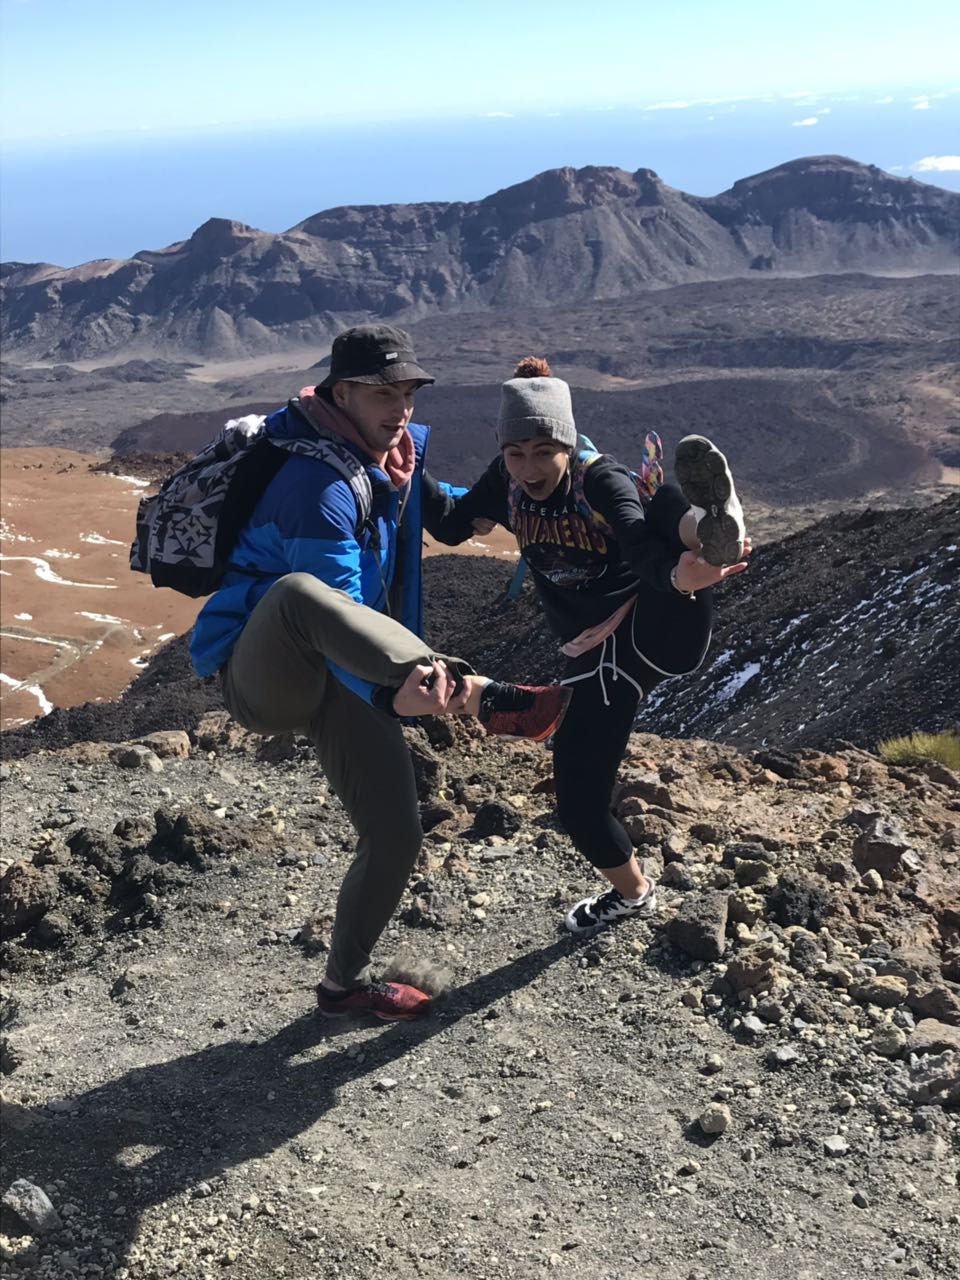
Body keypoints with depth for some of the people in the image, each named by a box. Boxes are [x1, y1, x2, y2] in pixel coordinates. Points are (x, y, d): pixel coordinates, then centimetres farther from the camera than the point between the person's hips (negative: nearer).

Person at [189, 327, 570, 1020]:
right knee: (298, 591, -42)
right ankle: (481, 696, -52)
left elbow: (448, 510, 27)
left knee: (396, 836, 5)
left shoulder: (399, 452, 6)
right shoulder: (319, 485, -23)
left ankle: (345, 983, 29)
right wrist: (392, 694, -48)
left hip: (340, 682, 8)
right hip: (264, 676, -8)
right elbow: (336, 616, -32)